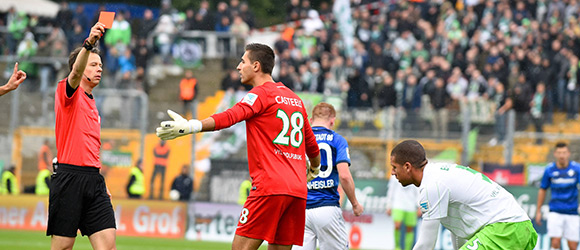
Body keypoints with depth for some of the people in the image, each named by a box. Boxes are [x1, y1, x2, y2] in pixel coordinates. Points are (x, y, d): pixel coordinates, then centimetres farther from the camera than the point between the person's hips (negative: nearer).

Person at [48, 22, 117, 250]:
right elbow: (76, 73, -24)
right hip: (69, 177, -7)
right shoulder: (68, 91, 0)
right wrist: (89, 44, -41)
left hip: (93, 179, 7)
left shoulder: (91, 103, 23)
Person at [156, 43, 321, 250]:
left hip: (270, 187, -8)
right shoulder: (295, 99, 20)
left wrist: (191, 127, -34)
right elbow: (312, 146, 29)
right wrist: (314, 169, 49)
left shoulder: (261, 93, -4)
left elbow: (230, 117, -22)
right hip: (298, 190, 8)